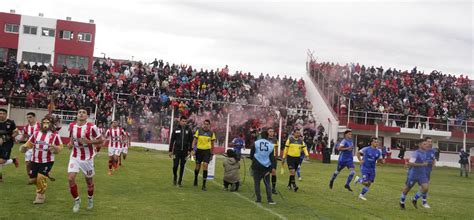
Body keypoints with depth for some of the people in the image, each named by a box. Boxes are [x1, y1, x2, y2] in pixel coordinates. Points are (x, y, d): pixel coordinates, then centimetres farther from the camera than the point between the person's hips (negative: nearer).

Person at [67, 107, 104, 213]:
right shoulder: (72, 126, -1)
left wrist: (89, 142, -23)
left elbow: (101, 140, -8)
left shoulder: (92, 127, -15)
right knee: (71, 179, -13)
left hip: (87, 158, -2)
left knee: (89, 180, 12)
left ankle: (90, 199, 41)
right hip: (75, 157, 3)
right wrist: (70, 144, -3)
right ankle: (77, 201, 9)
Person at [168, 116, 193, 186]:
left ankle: (180, 181, 16)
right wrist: (170, 150, 2)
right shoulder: (176, 129, 1)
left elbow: (191, 141, 5)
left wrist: (190, 150, -2)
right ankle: (175, 177, 24)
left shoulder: (189, 130, 2)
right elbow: (172, 140, 4)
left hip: (184, 151, 1)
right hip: (176, 150, -1)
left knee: (182, 167, 6)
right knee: (175, 165, -5)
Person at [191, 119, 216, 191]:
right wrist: (193, 149, -12)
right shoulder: (199, 131, 0)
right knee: (198, 166, 10)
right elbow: (194, 140, 1)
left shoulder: (211, 133, 2)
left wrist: (211, 154, 11)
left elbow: (212, 144, 10)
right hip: (199, 150, 1)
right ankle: (195, 179, 40)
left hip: (207, 151, 0)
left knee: (205, 166, -12)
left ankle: (204, 185, -9)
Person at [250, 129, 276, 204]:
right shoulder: (271, 145, 1)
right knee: (267, 183, 9)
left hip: (256, 166, -1)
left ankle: (258, 199, 9)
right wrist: (270, 169, 3)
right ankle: (269, 199, 2)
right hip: (266, 167, 2)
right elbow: (272, 159, 0)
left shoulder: (255, 143, -5)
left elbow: (251, 155, -1)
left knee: (257, 183, 8)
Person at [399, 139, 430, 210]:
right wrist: (422, 164, -29)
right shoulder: (416, 153, -20)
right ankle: (402, 202, 31)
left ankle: (414, 200, 14)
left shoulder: (424, 153, 6)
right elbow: (410, 163, -28)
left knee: (425, 188, -9)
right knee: (407, 188, 9)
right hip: (413, 174, -6)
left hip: (422, 175, 7)